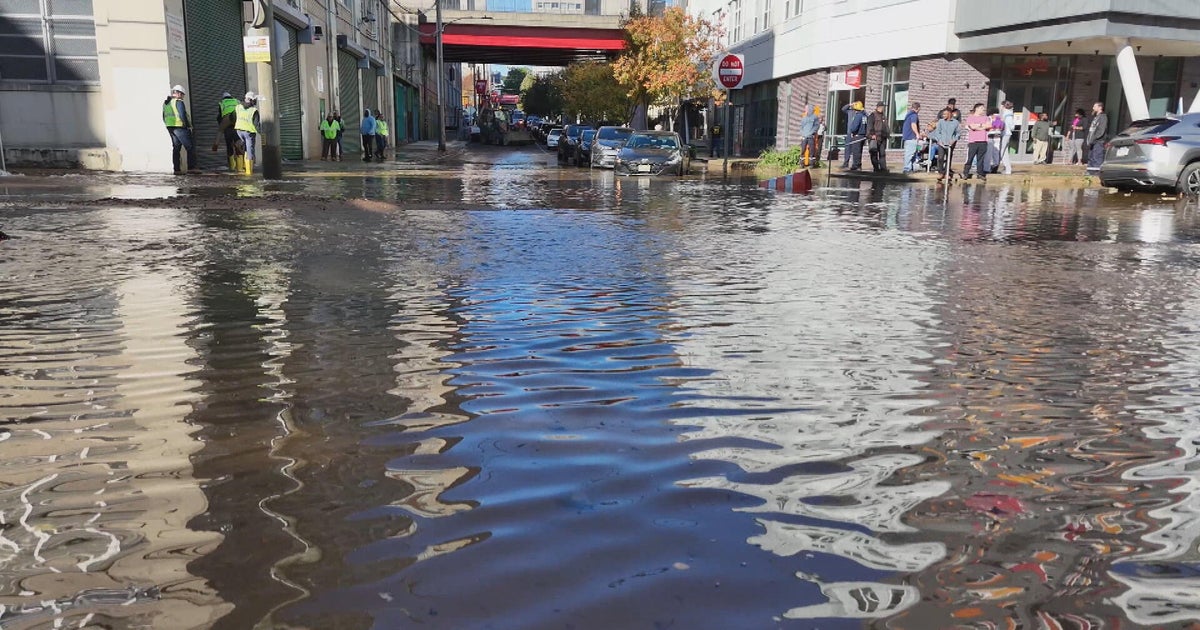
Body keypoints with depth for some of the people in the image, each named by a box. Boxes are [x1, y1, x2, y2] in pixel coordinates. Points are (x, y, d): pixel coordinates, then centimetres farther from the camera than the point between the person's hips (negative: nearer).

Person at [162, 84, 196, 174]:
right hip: (180, 127, -8)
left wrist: (169, 126, 20)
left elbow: (164, 117, 17)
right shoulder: (178, 102, -12)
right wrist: (188, 126, -8)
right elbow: (183, 116, -19)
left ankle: (177, 169, 7)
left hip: (170, 128, 8)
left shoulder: (165, 103, 15)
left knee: (176, 148, 10)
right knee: (190, 148, -3)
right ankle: (191, 167, -8)